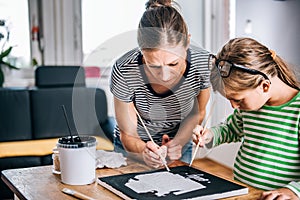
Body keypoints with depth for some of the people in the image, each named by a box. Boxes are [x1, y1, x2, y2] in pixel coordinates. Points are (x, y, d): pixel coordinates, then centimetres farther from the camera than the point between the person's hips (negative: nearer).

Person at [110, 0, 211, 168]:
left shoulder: (202, 62, -23)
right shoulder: (124, 71, -28)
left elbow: (197, 113, -4)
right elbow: (128, 135, -16)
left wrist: (178, 142, -20)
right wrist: (144, 150, -36)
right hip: (134, 150, -1)